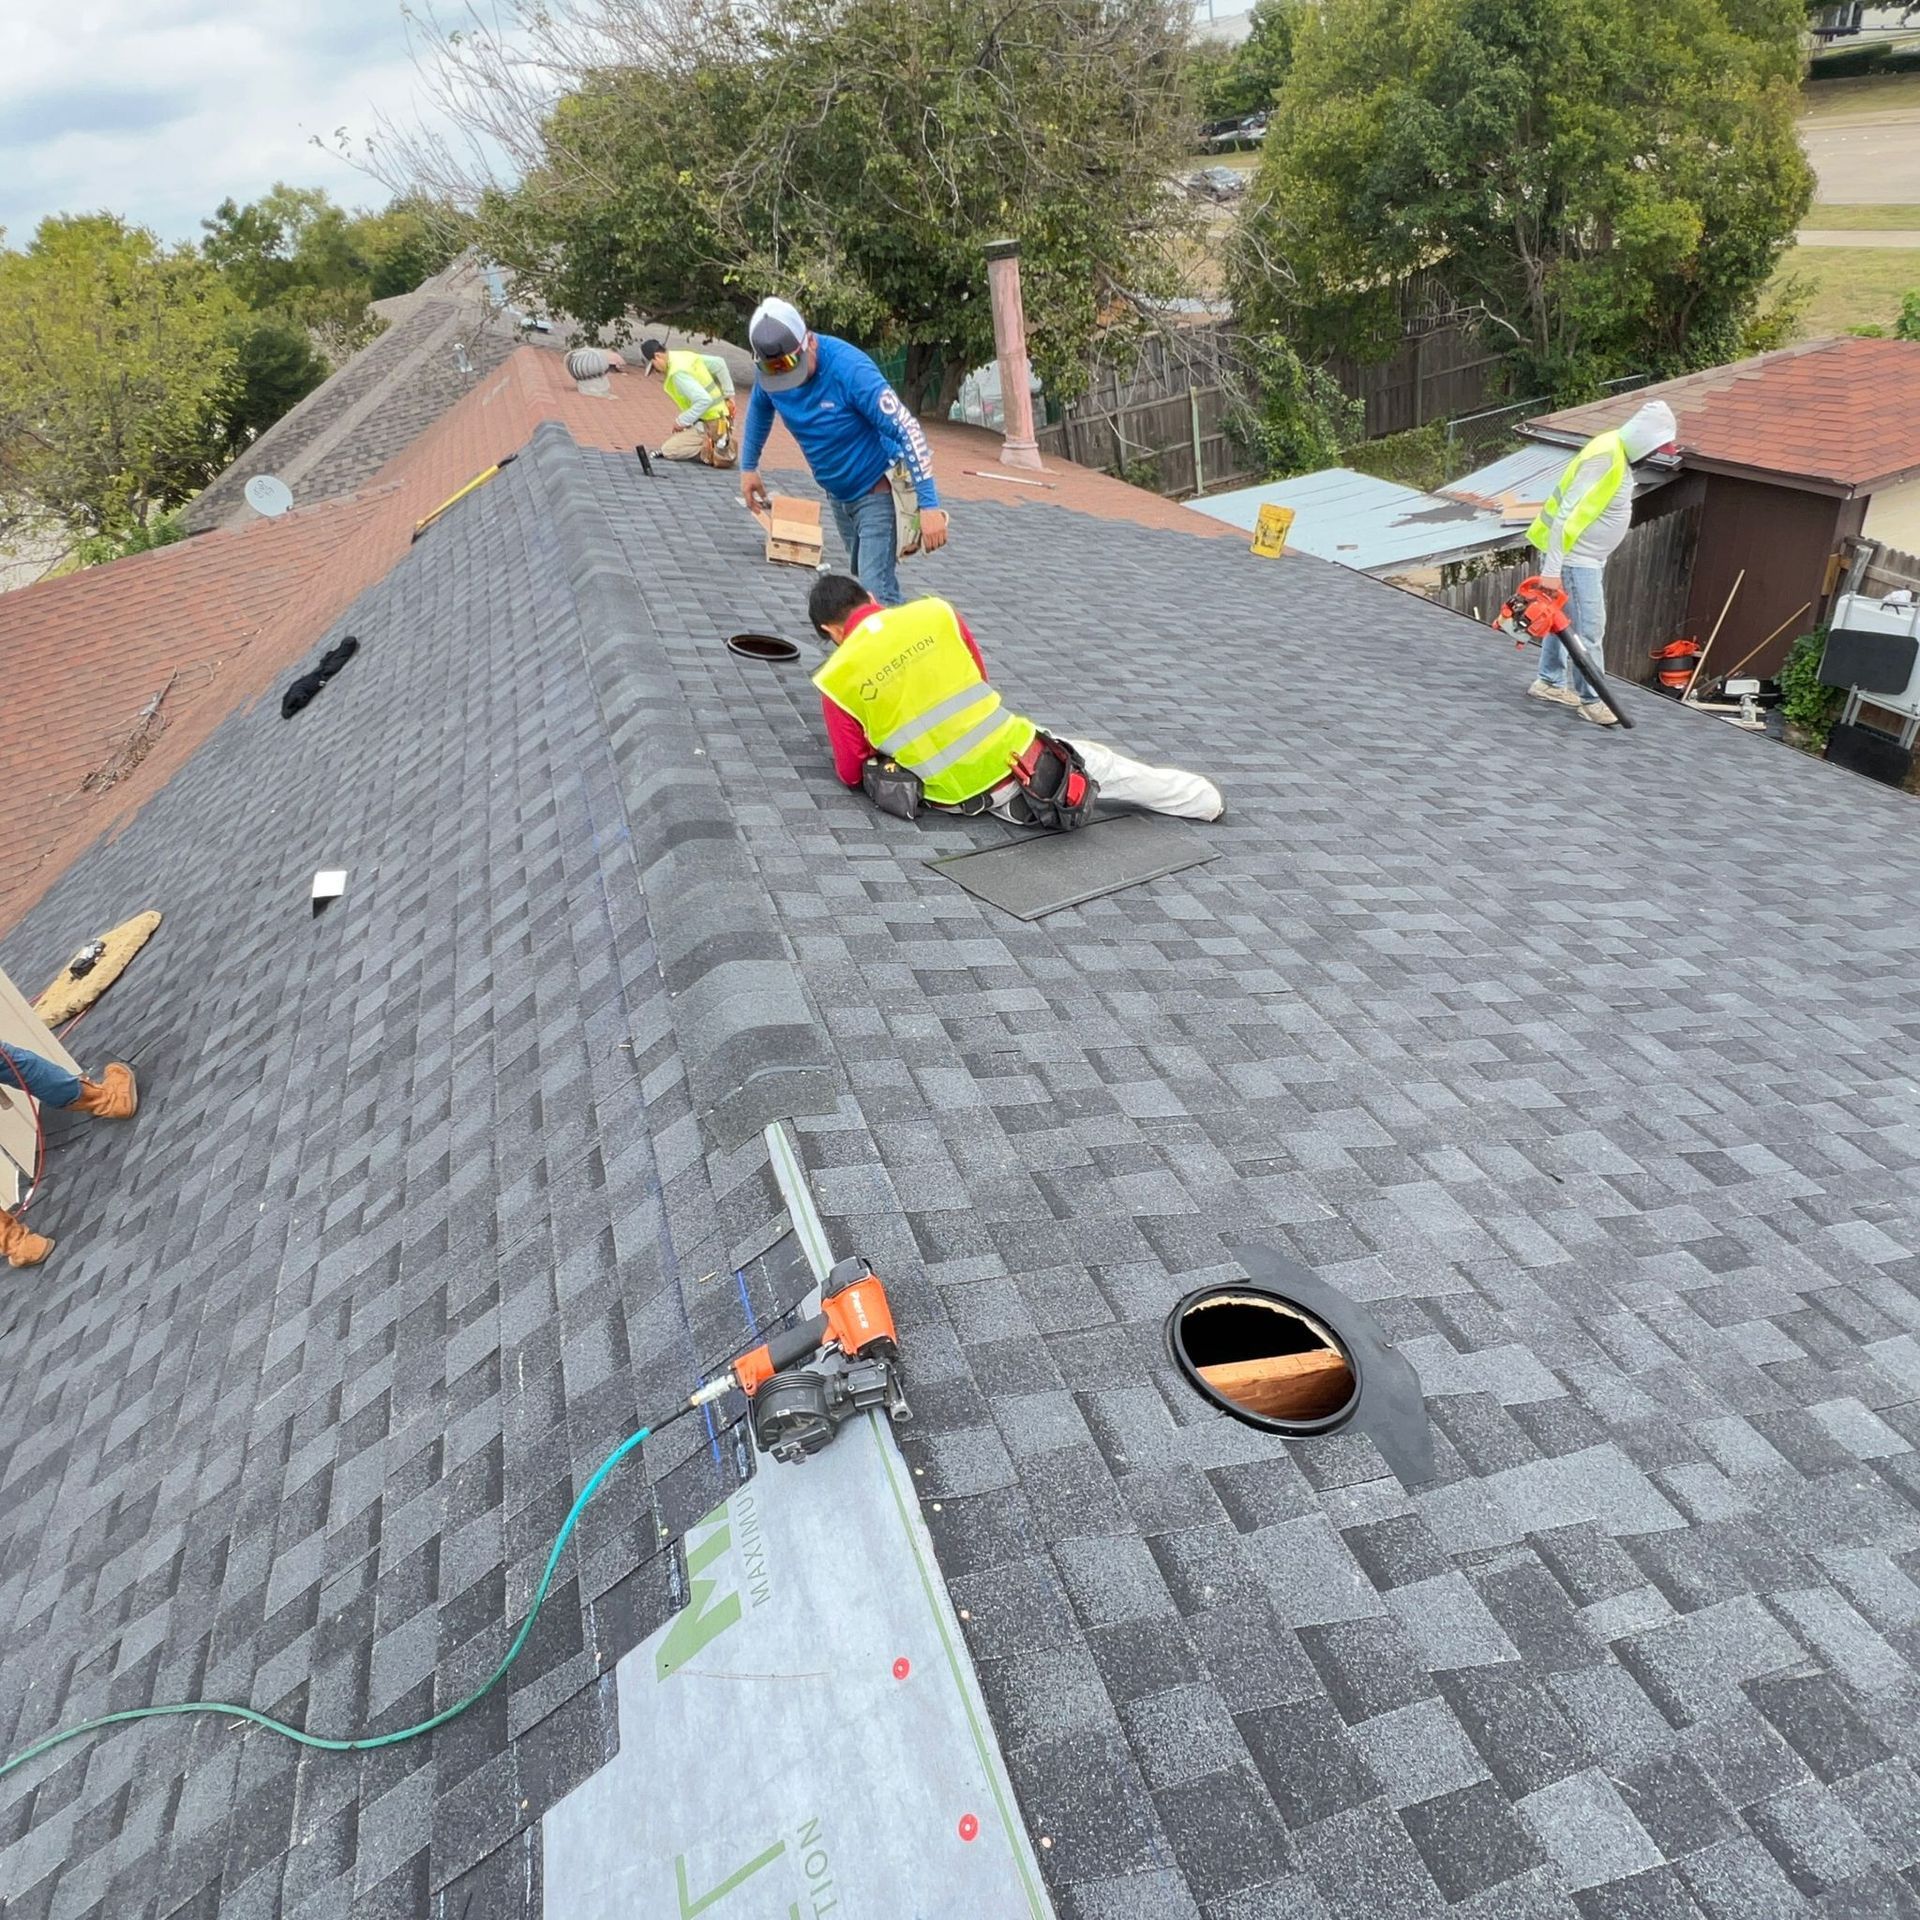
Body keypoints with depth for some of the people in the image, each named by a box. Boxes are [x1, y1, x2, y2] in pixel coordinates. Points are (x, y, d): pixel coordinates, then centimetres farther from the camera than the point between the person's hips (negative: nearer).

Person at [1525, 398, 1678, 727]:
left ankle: (1550, 682, 30)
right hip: (1575, 559, -10)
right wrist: (1551, 569, -30)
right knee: (1590, 629, -6)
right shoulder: (1605, 457, -22)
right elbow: (1567, 514, -27)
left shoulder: (1616, 454, 9)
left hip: (1586, 558, 10)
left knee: (1565, 619, 18)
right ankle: (1591, 700, 1)